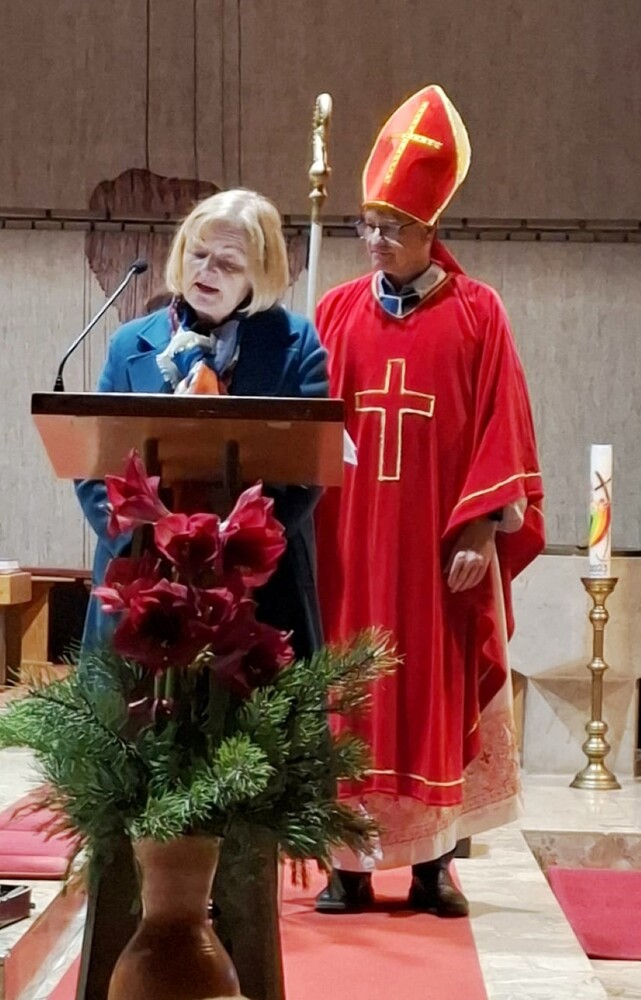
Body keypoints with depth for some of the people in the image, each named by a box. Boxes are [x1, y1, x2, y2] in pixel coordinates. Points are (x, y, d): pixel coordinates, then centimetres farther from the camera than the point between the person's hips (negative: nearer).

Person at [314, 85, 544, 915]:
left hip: (437, 544, -2)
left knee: (436, 694, 4)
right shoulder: (337, 311, 6)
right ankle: (351, 860, 10)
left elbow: (498, 429, -3)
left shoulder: (476, 314, -1)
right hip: (348, 540, 2)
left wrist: (480, 530, -10)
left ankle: (432, 858, 14)